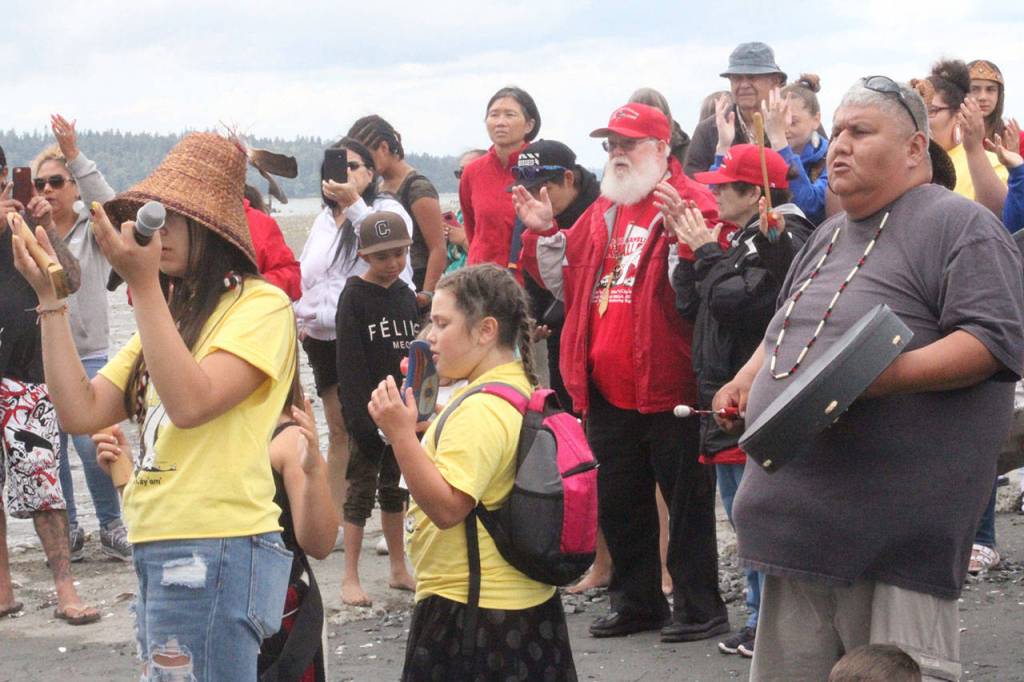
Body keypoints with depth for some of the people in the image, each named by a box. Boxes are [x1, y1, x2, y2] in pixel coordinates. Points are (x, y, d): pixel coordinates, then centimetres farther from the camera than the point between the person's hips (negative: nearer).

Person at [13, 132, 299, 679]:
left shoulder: (261, 305, -6)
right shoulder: (172, 314, 18)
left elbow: (190, 403, -21)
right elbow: (81, 413, 10)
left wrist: (143, 284, -19)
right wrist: (50, 298, 7)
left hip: (216, 550, -8)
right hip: (158, 551, 8)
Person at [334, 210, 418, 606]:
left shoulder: (405, 295, 9)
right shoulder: (355, 296, -10)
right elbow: (350, 364, -15)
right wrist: (360, 416, -21)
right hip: (368, 410, -6)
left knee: (394, 487, 14)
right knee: (361, 488, -2)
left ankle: (399, 569, 22)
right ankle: (350, 578, 2)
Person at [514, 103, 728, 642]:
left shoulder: (691, 203, -8)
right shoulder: (603, 211, 15)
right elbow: (569, 283, 18)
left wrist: (680, 233, -33)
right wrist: (543, 233, 7)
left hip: (667, 386, -8)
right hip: (608, 390, 8)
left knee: (686, 498, 2)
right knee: (617, 500, 15)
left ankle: (699, 607, 10)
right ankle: (636, 601, 28)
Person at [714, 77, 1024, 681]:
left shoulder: (958, 224, -6)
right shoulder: (829, 237, 22)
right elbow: (786, 330, 36)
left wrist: (885, 375, -27)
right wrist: (748, 379, 16)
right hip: (803, 515, 8)